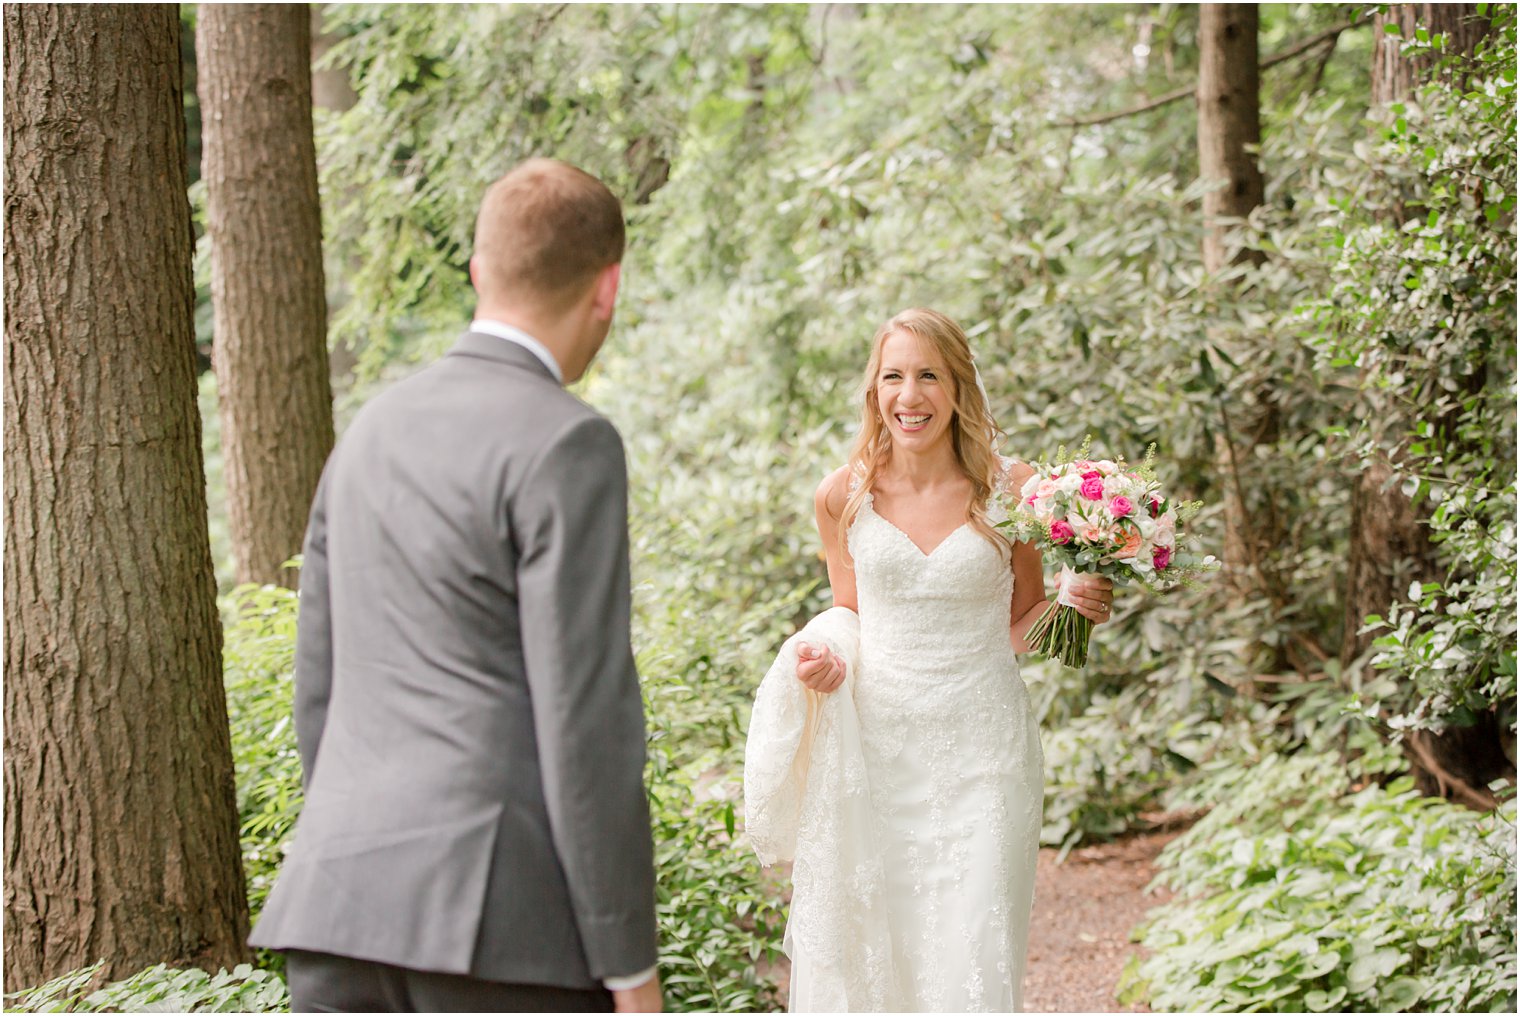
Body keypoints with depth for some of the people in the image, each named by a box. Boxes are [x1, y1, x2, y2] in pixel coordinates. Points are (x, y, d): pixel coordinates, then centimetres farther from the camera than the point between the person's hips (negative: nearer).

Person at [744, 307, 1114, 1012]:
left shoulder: (1012, 490, -1)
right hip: (873, 752, 2)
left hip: (980, 751, -1)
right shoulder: (844, 497, 2)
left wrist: (1072, 605, -9)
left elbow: (1021, 625, 11)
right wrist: (822, 657, -5)